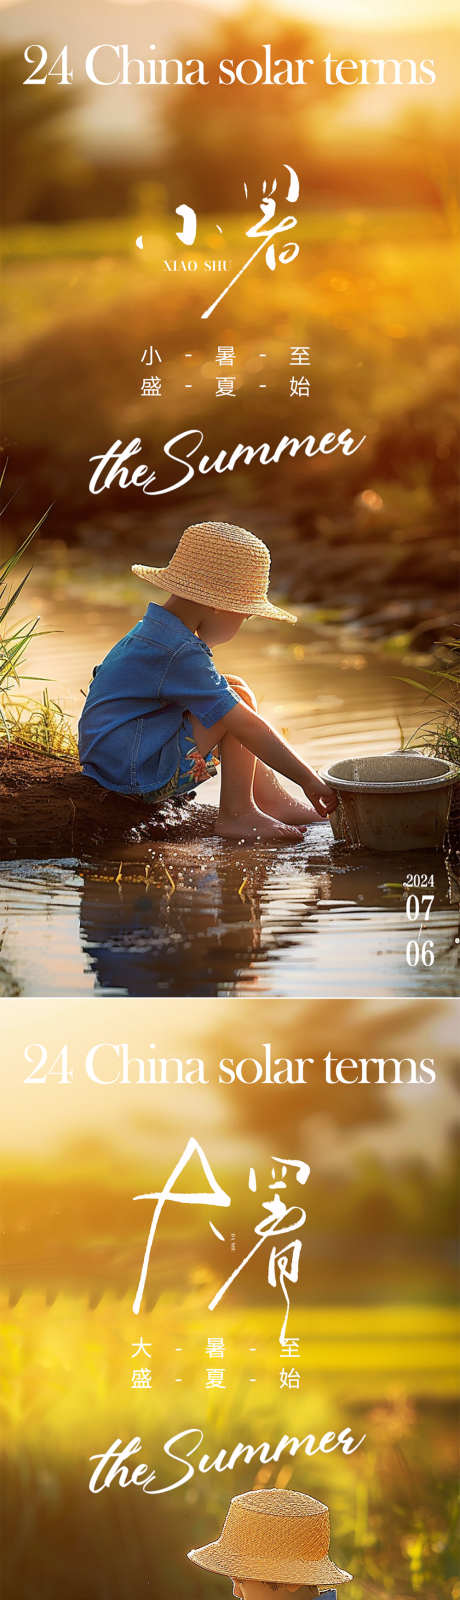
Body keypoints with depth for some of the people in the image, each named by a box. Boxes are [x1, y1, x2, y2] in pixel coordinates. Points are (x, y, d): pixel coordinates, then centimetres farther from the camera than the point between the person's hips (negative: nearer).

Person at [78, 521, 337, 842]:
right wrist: (308, 779, -18)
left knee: (231, 695, 19)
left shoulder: (152, 631, 12)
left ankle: (272, 798, 17)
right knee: (239, 696, -13)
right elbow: (248, 727, -22)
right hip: (140, 774, -11)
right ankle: (236, 814, -9)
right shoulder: (181, 654, -21)